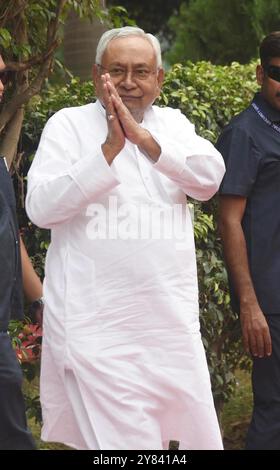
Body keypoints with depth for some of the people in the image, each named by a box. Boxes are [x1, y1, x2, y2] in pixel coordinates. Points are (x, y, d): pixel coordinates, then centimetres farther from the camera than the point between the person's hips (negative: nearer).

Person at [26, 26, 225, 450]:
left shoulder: (172, 123, 13)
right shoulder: (69, 124, 2)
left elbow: (210, 177, -6)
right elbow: (40, 207, -11)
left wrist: (143, 138, -18)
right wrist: (109, 148, -18)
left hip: (173, 320, 4)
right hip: (97, 325, -4)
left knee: (196, 437, 8)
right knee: (125, 443, -10)